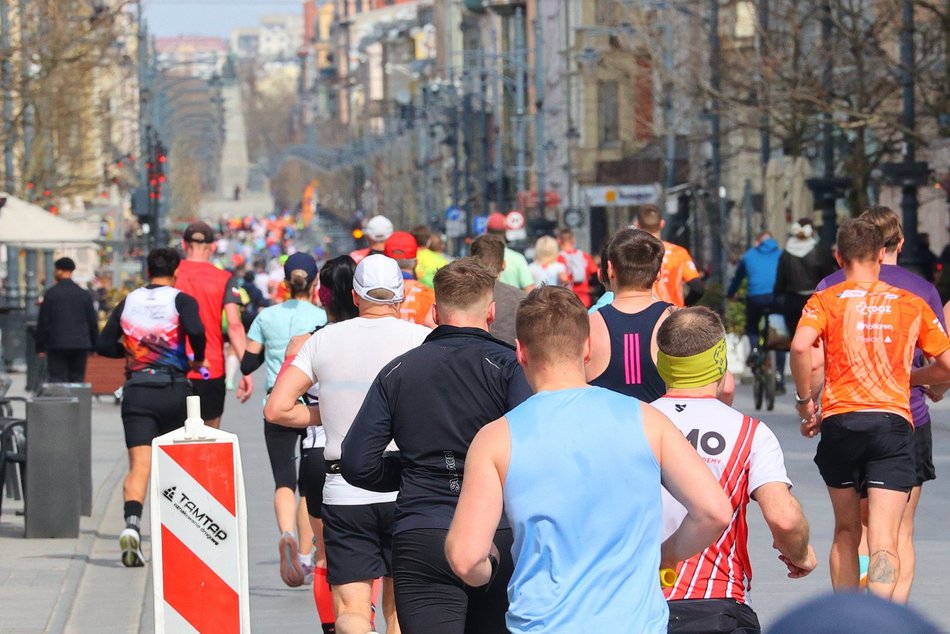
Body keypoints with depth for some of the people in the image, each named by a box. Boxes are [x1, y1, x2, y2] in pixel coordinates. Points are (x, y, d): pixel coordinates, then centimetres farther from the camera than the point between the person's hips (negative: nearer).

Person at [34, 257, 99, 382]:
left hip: (57, 345, -3)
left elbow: (43, 322, -3)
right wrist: (94, 345, 16)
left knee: (57, 379, -2)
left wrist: (40, 346, 4)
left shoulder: (51, 294, -4)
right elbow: (93, 321, 8)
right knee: (78, 379, 8)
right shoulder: (84, 294, 5)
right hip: (80, 345, 3)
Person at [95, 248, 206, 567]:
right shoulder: (181, 300, -1)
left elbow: (104, 345, 10)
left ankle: (132, 523, -32)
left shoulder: (128, 302, 10)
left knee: (139, 465, -8)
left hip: (136, 389, 2)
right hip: (174, 388, -1)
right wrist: (198, 359, -2)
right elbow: (195, 330, -20)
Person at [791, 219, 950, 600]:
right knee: (884, 540, -11)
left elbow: (800, 347, -14)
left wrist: (805, 400, 0)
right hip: (894, 423, -1)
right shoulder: (912, 304, 11)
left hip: (840, 421, 1)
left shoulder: (826, 300, 6)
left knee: (846, 531, 19)